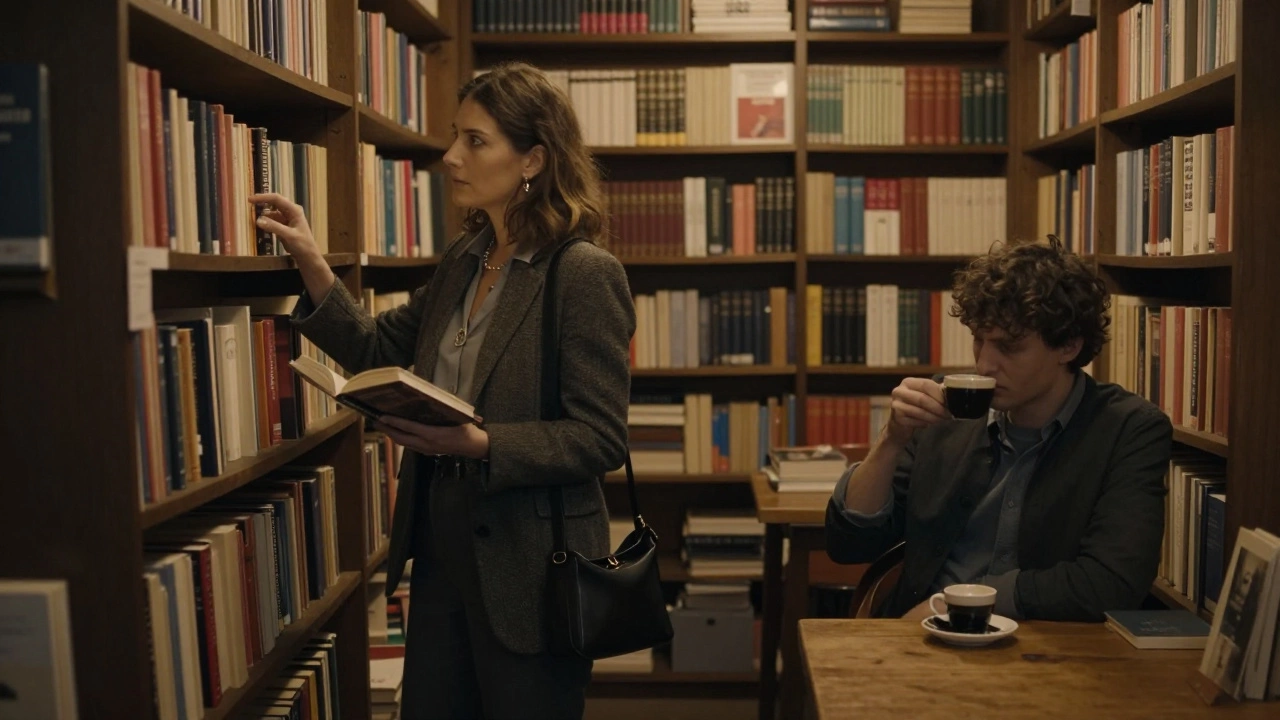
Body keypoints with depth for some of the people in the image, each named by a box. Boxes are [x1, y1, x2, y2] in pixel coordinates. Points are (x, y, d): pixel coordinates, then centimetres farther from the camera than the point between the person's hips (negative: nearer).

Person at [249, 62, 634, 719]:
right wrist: (312, 265, -1)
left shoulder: (585, 273, -16)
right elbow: (379, 351, 10)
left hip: (528, 565, -7)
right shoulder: (462, 260, 7)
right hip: (443, 546, 7)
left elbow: (600, 440, -17)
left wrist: (479, 444, -27)